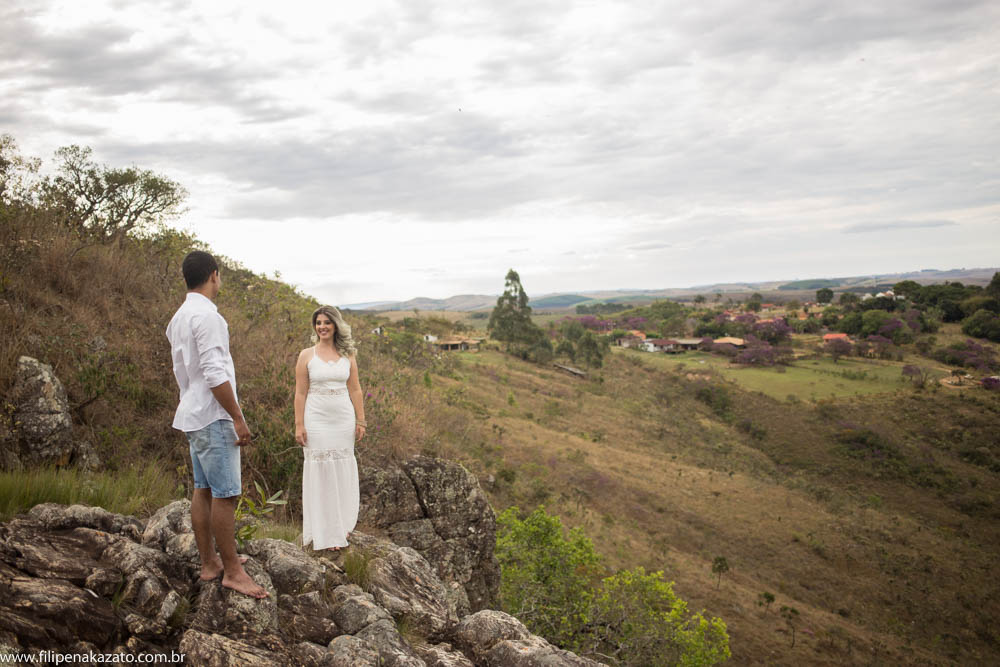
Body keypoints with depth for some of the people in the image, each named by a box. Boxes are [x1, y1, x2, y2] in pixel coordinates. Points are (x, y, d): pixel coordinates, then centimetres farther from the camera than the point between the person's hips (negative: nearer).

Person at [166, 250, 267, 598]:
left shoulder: (178, 318, 15)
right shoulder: (206, 315, -16)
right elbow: (214, 373, -21)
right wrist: (238, 417, -18)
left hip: (194, 414, 10)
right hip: (213, 417, -10)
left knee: (204, 490, 13)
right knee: (226, 494, -6)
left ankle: (209, 563, 20)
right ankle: (232, 570, -1)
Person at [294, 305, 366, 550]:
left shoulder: (348, 355, 6)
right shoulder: (306, 356, 0)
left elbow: (355, 390, 7)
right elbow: (300, 393, -2)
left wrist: (361, 420, 4)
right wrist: (299, 425, -7)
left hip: (344, 419, 3)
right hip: (316, 420, -2)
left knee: (343, 471, 9)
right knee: (320, 471, 0)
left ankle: (342, 525, 24)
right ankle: (325, 533, 8)